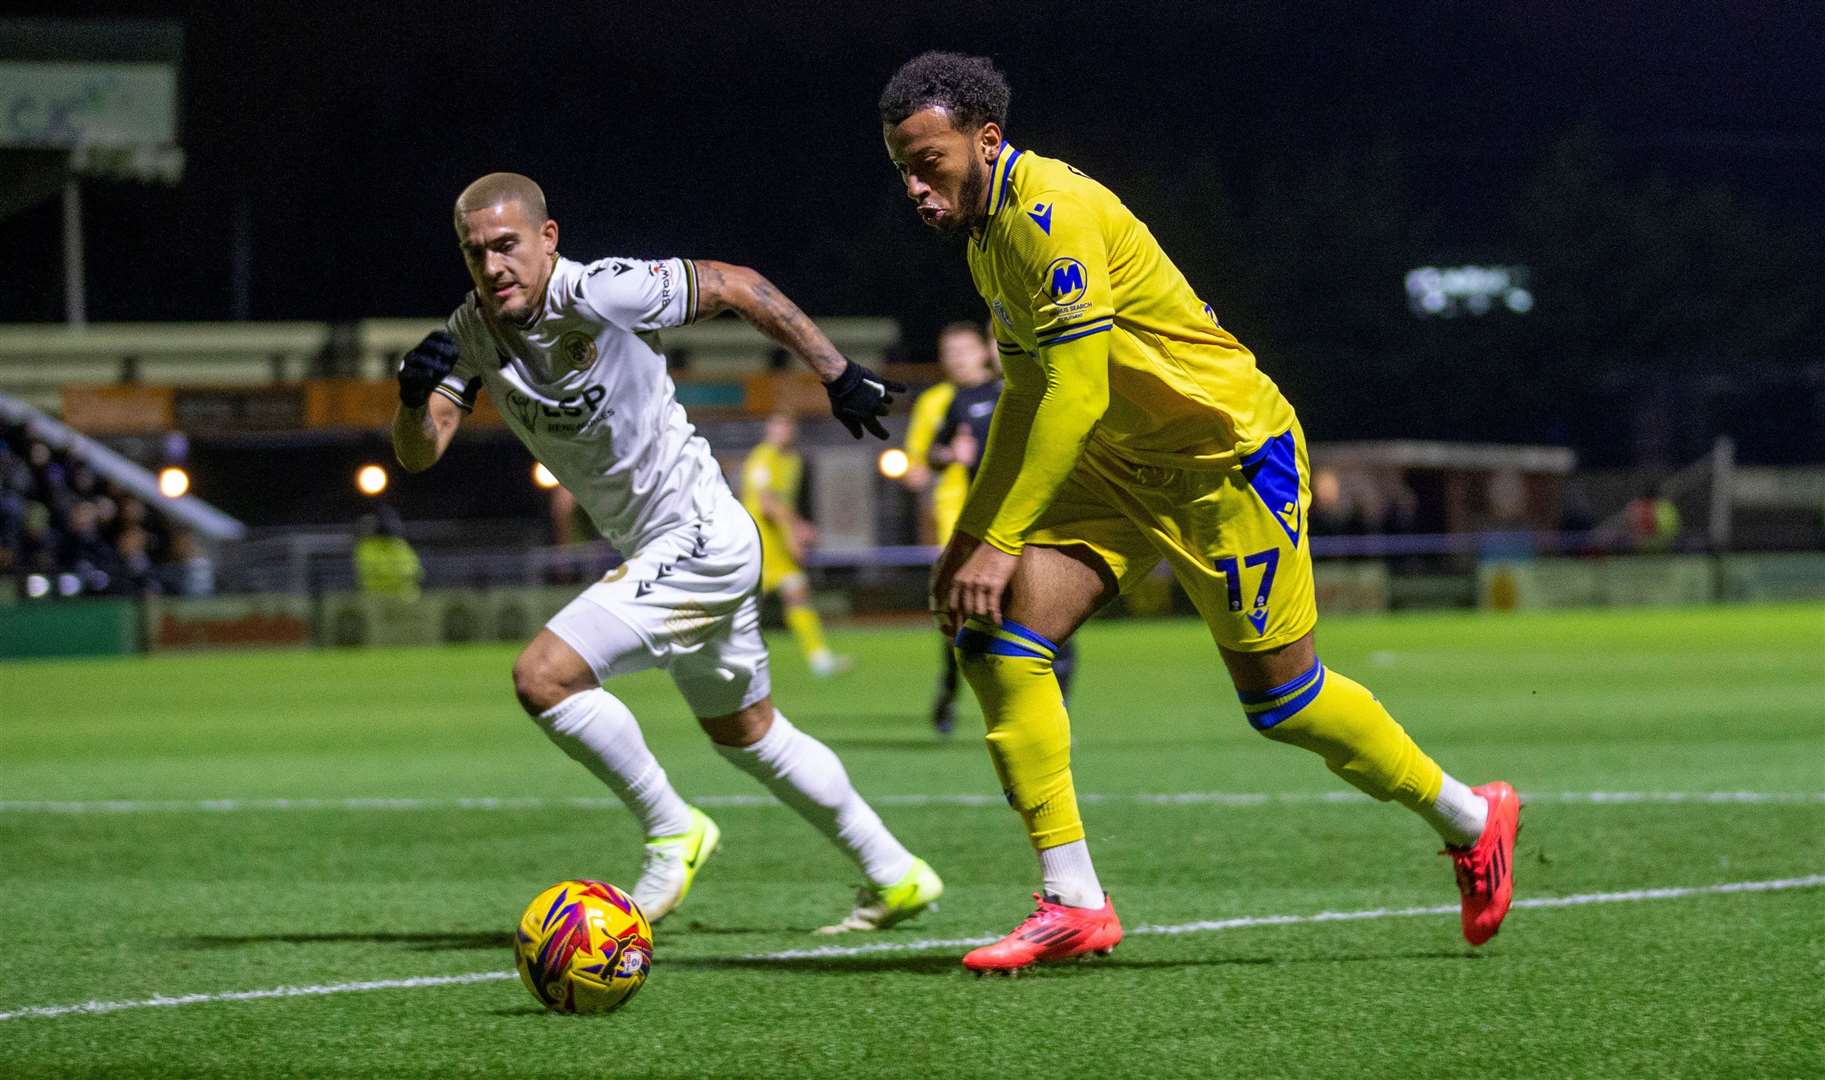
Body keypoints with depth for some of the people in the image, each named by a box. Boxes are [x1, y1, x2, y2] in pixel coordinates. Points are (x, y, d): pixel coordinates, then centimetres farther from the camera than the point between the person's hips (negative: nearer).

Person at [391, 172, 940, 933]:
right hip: (651, 548, 9)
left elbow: (736, 286, -15)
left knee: (545, 676, -20)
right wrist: (414, 397, -28)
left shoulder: (598, 294, -23)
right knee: (746, 734, 22)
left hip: (699, 540, -9)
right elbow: (418, 454, -6)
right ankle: (894, 877, 36)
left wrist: (839, 376, -13)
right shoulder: (473, 330, -2)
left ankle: (671, 831, -3)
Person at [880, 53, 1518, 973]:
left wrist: (999, 542, -26)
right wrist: (969, 534, 9)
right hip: (1120, 467, 9)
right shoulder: (986, 235, 7)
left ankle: (1468, 819, 24)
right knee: (994, 639, -8)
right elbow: (1028, 395, 16)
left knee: (1279, 697, 0)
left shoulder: (1050, 213, -24)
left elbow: (1077, 394, -28)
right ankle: (1071, 903, -6)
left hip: (1228, 455, -9)